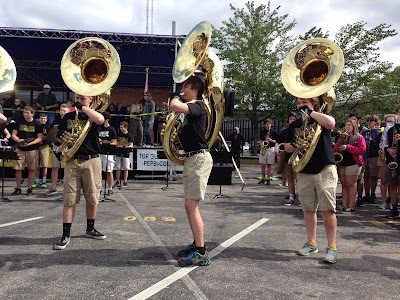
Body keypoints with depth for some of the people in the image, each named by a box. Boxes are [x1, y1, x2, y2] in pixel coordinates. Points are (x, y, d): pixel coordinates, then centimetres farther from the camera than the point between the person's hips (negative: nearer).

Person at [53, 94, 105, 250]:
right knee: (69, 199, -2)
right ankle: (65, 235, 4)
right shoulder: (68, 117, 13)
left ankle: (90, 229, 24)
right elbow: (60, 136, 18)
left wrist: (83, 107, -14)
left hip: (91, 161, -1)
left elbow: (100, 120, -21)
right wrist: (61, 138, -5)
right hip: (72, 161, 2)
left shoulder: (93, 115, 4)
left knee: (92, 198, 6)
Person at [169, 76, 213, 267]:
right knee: (190, 205, 14)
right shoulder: (189, 110, 18)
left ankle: (201, 253, -8)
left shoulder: (198, 106, -11)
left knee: (191, 205, -13)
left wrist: (175, 96, -9)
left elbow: (174, 107, -29)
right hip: (190, 159, 10)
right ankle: (197, 244, 26)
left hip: (199, 158, -10)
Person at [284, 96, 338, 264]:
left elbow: (330, 123, -24)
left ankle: (332, 247, 1)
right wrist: (295, 145, -9)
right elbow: (287, 147, 13)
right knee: (308, 209, 10)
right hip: (304, 172, 5)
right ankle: (311, 243, 22)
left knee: (328, 209, -8)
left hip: (325, 170, -4)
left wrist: (310, 112, -16)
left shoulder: (321, 119, 0)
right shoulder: (294, 125, 13)